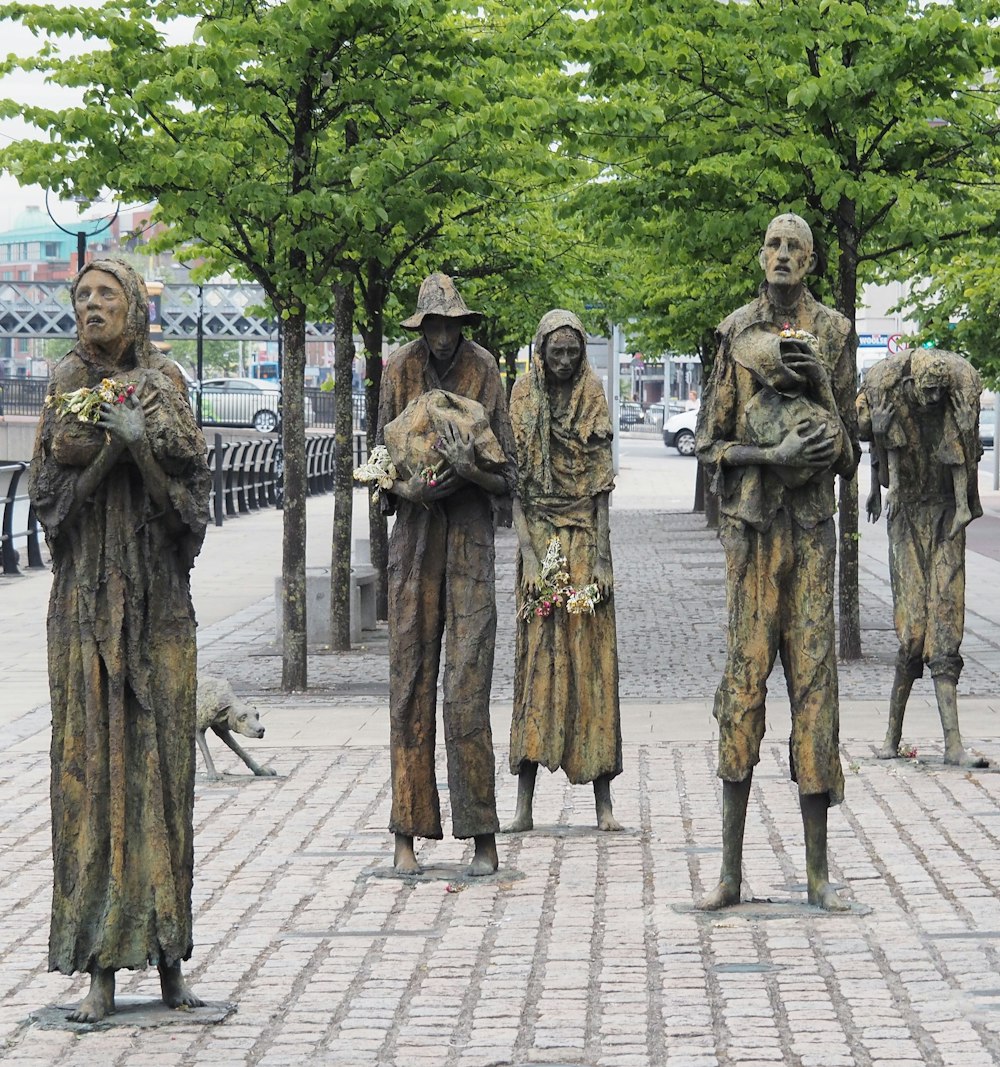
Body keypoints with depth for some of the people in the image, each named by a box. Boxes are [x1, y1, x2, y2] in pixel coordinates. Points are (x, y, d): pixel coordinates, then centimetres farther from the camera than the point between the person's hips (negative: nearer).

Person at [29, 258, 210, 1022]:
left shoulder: (162, 383, 9)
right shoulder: (67, 384, 9)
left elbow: (191, 457, -6)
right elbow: (46, 485, 3)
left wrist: (143, 434, -23)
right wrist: (69, 450, -15)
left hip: (156, 593, 0)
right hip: (86, 594, 0)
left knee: (160, 755, -1)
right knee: (91, 759, -5)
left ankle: (168, 956, 5)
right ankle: (102, 968, -6)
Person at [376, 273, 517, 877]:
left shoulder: (485, 373, -2)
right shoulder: (401, 371, 4)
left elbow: (508, 471, 0)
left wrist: (472, 470, -21)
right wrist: (408, 488, -12)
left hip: (471, 540, -2)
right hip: (415, 537, 2)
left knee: (467, 689, -8)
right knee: (410, 685, 2)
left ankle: (484, 838, -2)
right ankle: (408, 837, 6)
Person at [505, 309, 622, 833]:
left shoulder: (594, 401, 4)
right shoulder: (522, 402, 2)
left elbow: (601, 488, 2)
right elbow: (515, 487, -1)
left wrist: (602, 559, -6)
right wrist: (529, 554, -11)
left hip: (585, 542, 1)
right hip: (540, 540, -1)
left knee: (592, 663, -1)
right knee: (536, 665, -3)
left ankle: (604, 803, 2)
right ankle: (524, 806, -2)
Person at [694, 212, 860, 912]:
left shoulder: (834, 334, 8)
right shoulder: (737, 334, 7)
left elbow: (849, 452, 8)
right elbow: (711, 442, 5)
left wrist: (822, 385, -9)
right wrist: (774, 455, -12)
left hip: (813, 524, 1)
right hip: (751, 522, -1)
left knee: (813, 677, -1)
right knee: (744, 676, -4)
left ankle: (819, 868, 4)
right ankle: (732, 870, 0)